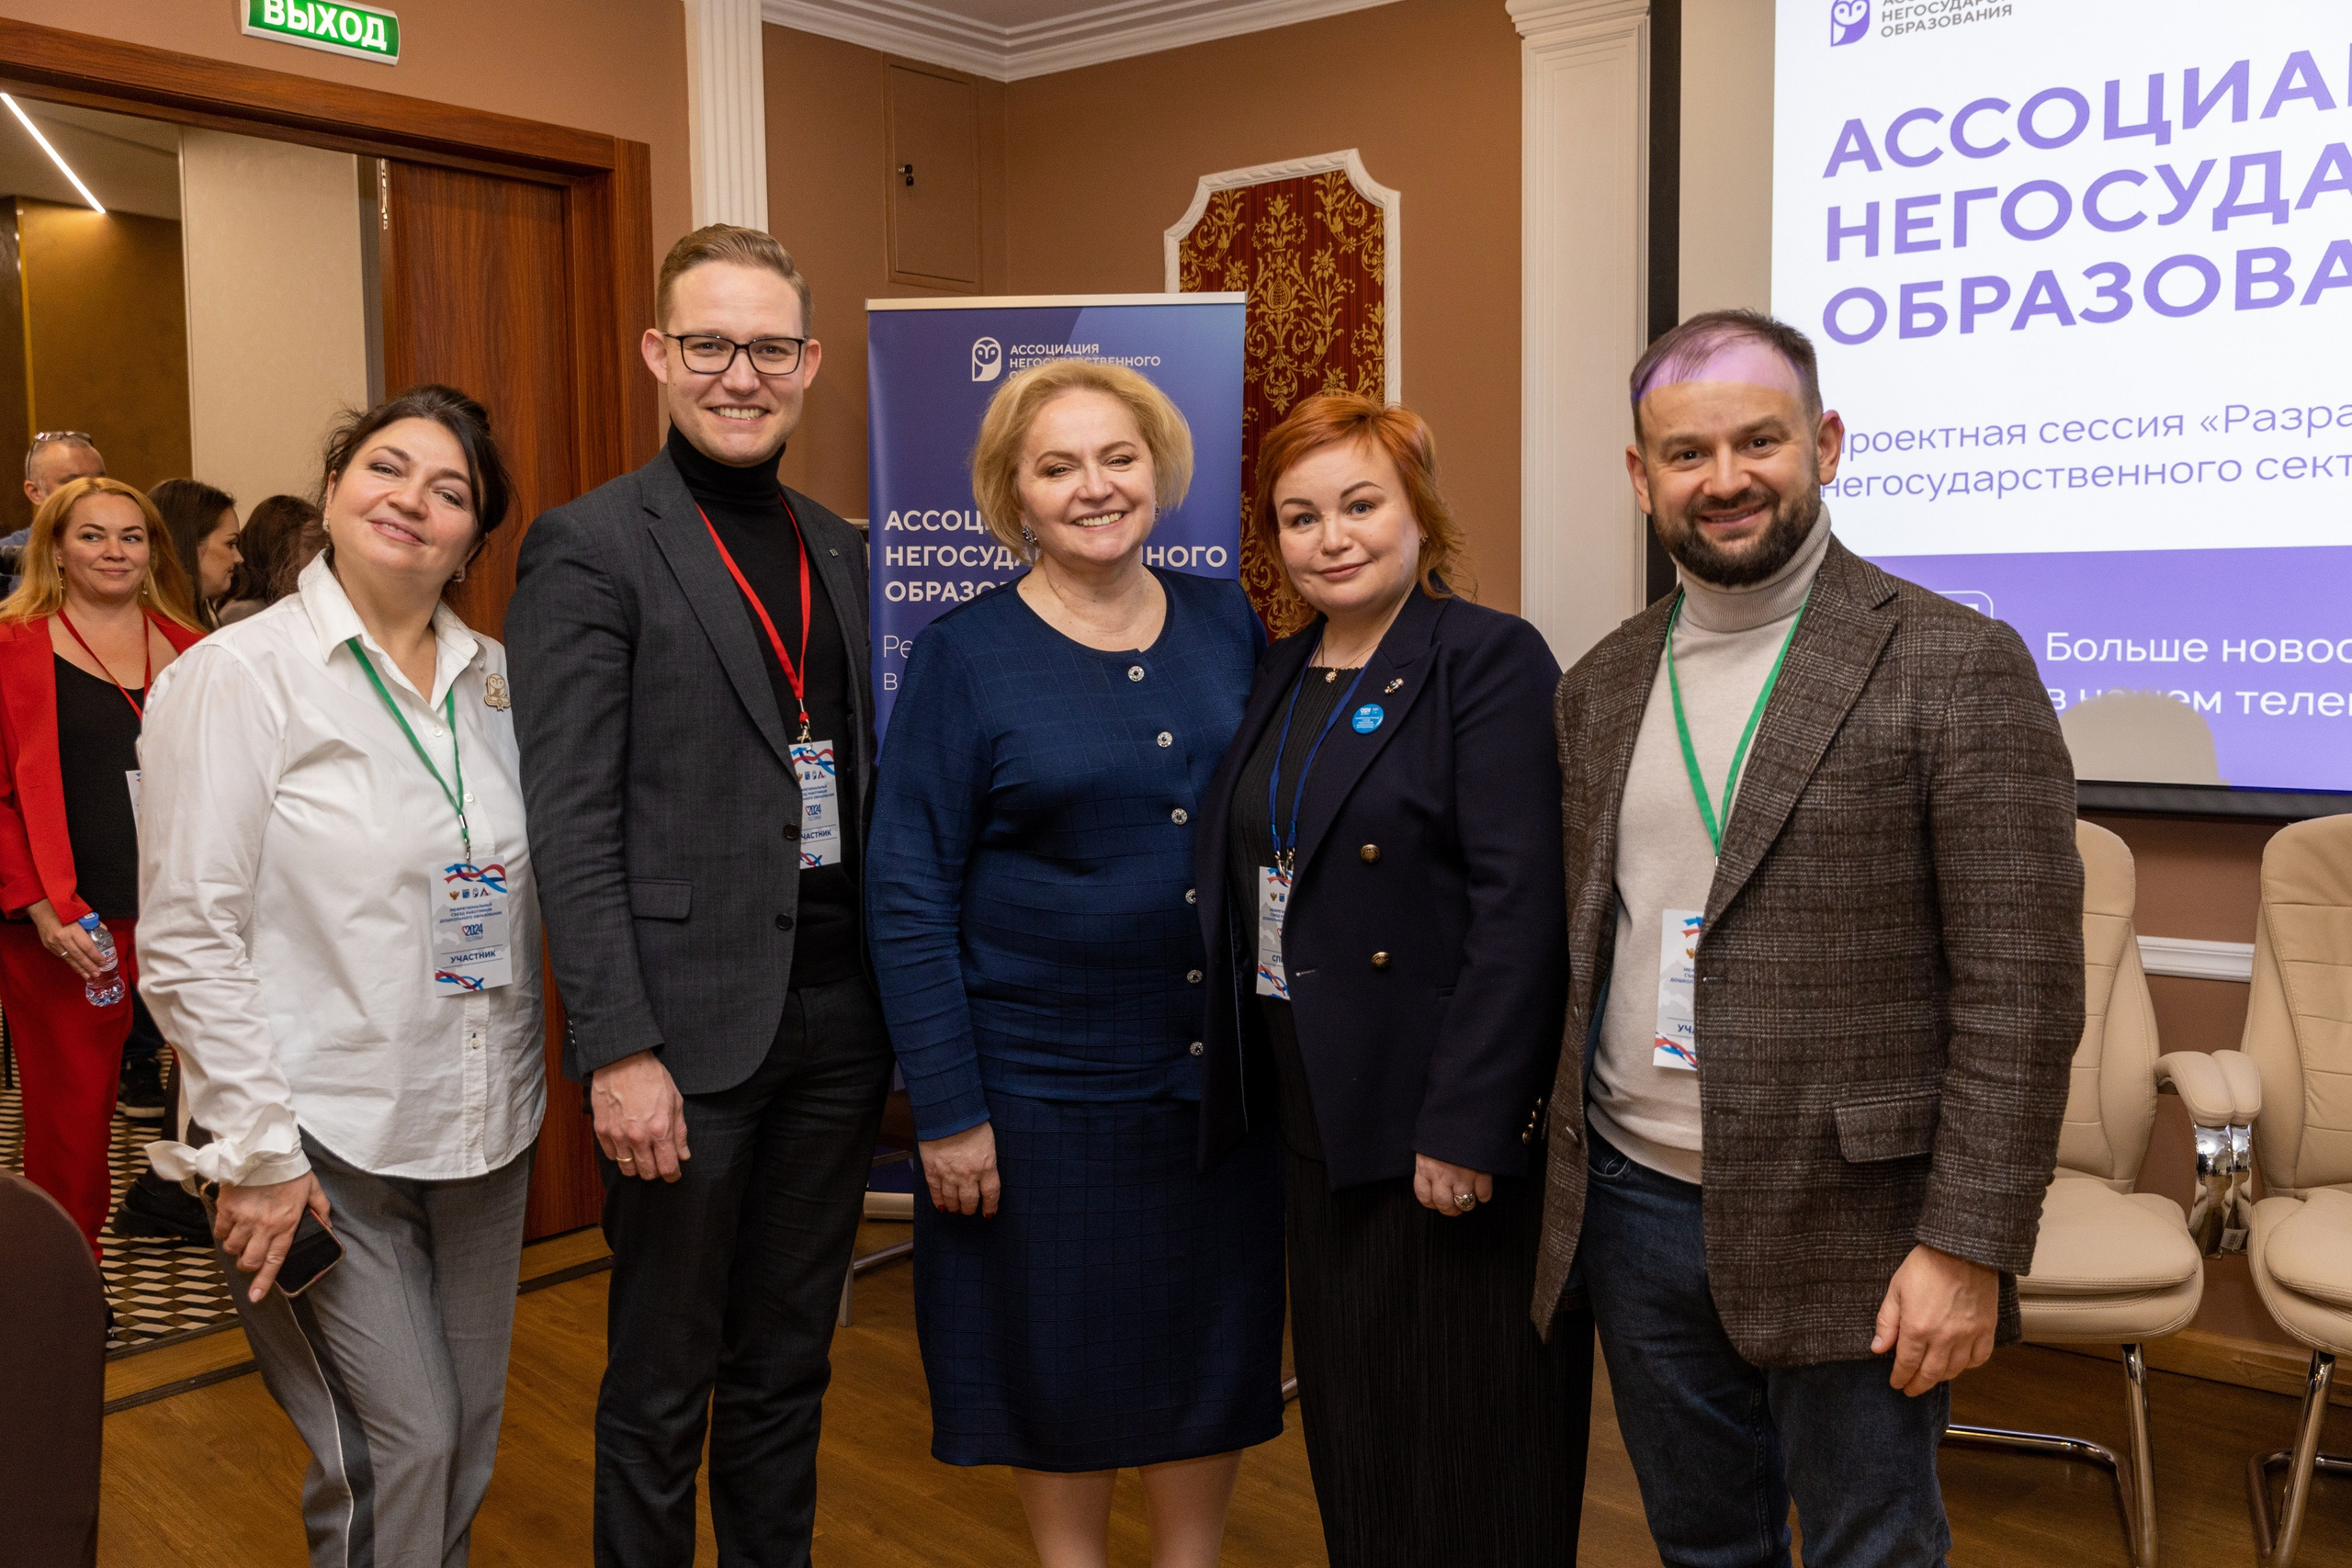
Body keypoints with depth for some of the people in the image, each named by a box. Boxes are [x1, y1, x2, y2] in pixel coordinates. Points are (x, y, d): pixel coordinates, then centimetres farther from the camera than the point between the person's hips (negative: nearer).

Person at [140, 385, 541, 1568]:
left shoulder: (495, 680, 7)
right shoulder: (237, 676, -8)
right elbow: (187, 943, -11)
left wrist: (524, 1090, 6)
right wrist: (254, 1150, -13)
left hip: (482, 1127, 5)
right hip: (323, 1144, -5)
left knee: (468, 1436, 15)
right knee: (398, 1445, -3)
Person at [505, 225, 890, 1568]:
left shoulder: (842, 551, 12)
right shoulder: (590, 547, -6)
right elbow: (571, 827, -11)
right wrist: (619, 1050, -16)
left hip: (839, 1024, 6)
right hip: (689, 1033, -5)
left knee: (789, 1368, 19)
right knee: (663, 1387, 10)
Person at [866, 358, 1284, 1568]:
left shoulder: (1228, 626, 3)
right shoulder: (964, 655, -8)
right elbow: (908, 897, -8)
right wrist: (947, 1111, -11)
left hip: (1222, 1069, 3)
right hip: (1042, 1087, -3)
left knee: (1211, 1346, 15)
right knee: (1060, 1360, 13)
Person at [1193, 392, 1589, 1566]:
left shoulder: (1489, 660, -11)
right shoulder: (1278, 681, 12)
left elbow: (1519, 906, -18)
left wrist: (1465, 1125, -21)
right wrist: (1243, 1075, 7)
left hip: (1445, 1120, -7)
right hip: (1317, 1116, 7)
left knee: (1467, 1436, 7)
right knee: (1349, 1423, 17)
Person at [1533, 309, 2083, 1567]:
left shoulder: (1959, 667, -10)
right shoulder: (1600, 687, 7)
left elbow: (2021, 988, -12)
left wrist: (1968, 1246, -15)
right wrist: (1560, 1169, 8)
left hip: (1850, 1226, -4)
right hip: (1633, 1204, 5)